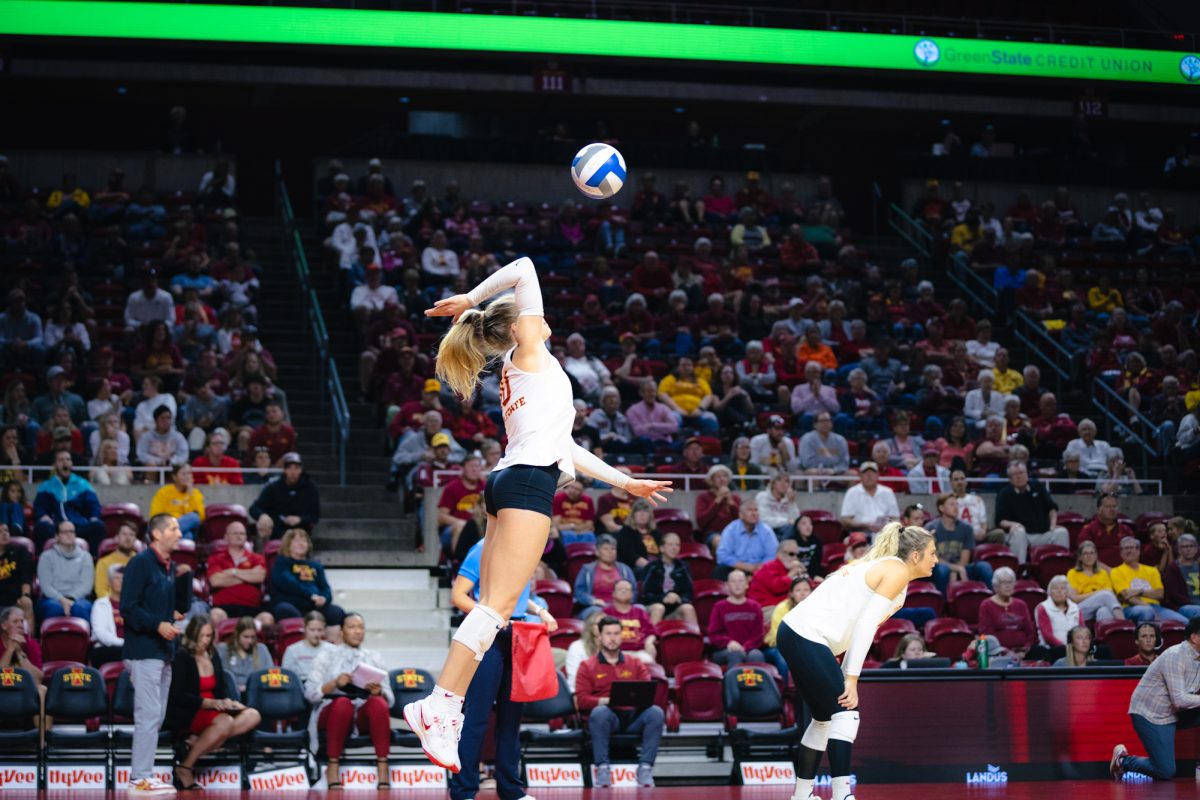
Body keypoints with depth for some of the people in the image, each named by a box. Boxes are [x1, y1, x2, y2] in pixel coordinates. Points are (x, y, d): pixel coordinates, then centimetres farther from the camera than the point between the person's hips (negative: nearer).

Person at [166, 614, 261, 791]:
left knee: (253, 716, -13)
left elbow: (221, 690, 18)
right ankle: (185, 767, -23)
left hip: (212, 711, 8)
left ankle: (198, 743, -23)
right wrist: (208, 703, -23)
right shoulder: (181, 657, -7)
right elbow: (178, 696, -14)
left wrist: (228, 702, -4)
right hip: (184, 715, -8)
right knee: (225, 722, -34)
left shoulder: (212, 655, 13)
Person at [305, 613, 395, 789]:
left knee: (378, 703, -34)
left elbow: (390, 699, 10)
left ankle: (382, 766, -37)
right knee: (343, 703, -38)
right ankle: (333, 766, -32)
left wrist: (378, 692, -12)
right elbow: (310, 693, 0)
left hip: (364, 715, 2)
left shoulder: (375, 658, 17)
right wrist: (334, 683, -16)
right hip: (332, 711, -2)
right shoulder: (326, 656, 11)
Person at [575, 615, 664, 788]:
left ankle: (645, 767, -29)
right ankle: (602, 768, -34)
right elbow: (581, 699, 1)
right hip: (608, 717, -2)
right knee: (600, 712, -38)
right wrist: (607, 701, -15)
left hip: (633, 717, 2)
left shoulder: (635, 664, 22)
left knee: (656, 712, -29)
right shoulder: (587, 666, 14)